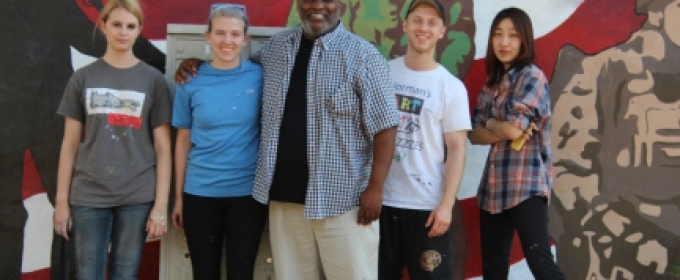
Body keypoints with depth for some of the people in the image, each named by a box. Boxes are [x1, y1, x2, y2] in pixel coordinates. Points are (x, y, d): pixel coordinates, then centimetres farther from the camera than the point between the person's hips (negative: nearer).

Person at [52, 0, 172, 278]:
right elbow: (70, 144, 6)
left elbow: (162, 148, 1)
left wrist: (160, 205, -5)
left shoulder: (153, 80, 3)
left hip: (137, 197, -1)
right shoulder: (83, 78, 6)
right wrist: (61, 200, 2)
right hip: (88, 196, 1)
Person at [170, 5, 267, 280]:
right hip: (200, 192, 1)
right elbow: (183, 141, 4)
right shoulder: (192, 81, -1)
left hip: (247, 192, 0)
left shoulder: (259, 76, -2)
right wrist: (178, 196, 5)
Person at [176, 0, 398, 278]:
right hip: (285, 197, 5)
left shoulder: (362, 55, -5)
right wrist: (198, 63, 15)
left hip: (343, 199, -5)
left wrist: (375, 188, -14)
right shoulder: (276, 46, 10)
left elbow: (384, 125, -8)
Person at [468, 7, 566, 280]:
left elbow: (514, 129, -17)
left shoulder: (532, 76, -7)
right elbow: (475, 134, 5)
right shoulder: (491, 84, 14)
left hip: (526, 185, -7)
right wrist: (503, 131, -13)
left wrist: (490, 123, 2)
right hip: (493, 186, 8)